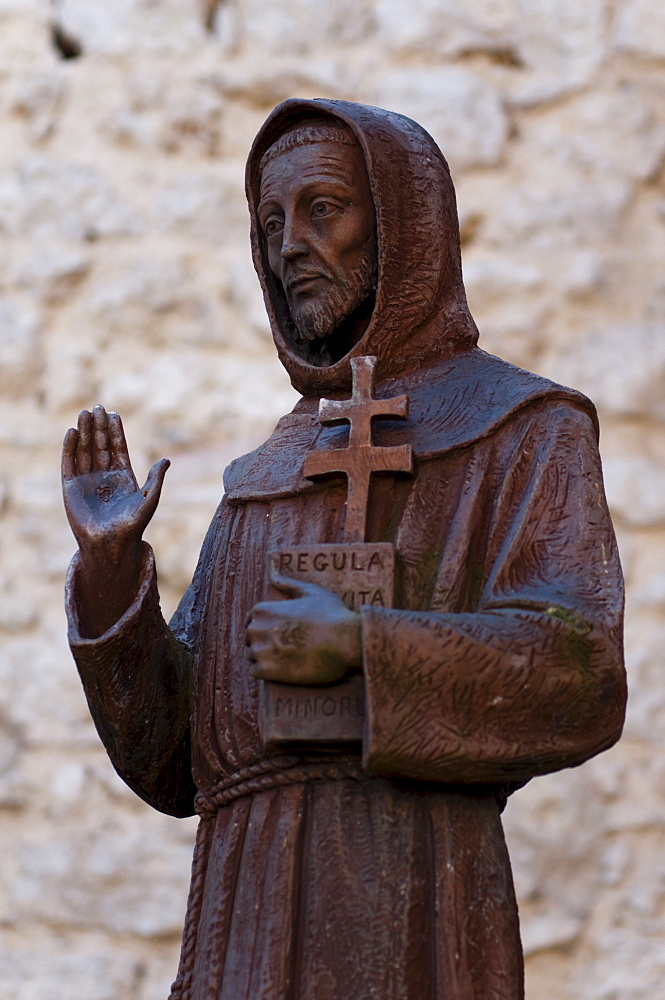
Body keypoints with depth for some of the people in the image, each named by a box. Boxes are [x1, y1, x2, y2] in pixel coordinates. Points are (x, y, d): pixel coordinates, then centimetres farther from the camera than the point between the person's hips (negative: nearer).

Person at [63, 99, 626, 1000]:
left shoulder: (524, 429, 7)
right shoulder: (263, 484, 25)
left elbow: (583, 681, -8)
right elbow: (172, 764, 17)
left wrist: (360, 646, -15)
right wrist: (111, 568, 4)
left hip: (406, 917, -6)